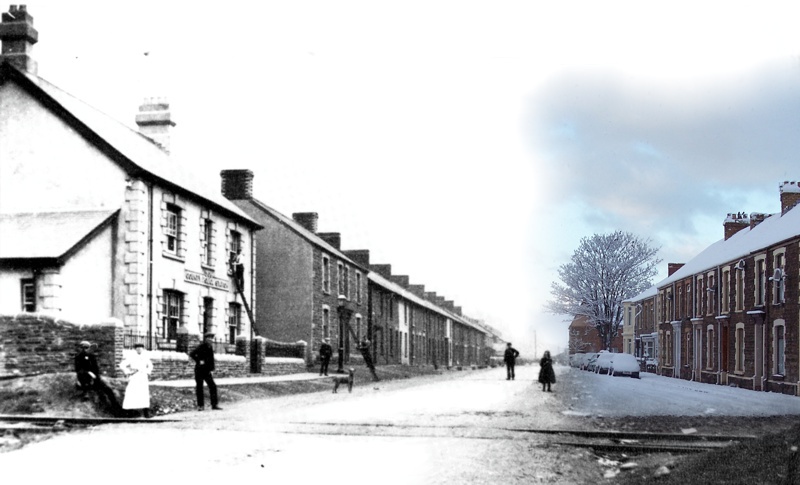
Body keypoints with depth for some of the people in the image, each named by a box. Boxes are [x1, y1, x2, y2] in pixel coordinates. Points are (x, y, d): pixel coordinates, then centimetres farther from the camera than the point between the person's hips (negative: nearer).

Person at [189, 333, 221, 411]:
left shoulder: (210, 347, 9)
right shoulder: (201, 346, -12)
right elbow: (191, 354, -20)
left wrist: (211, 369, 8)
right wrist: (198, 361, -19)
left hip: (207, 371, 6)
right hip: (199, 370, -6)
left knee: (213, 386, -1)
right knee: (199, 387, 1)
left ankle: (214, 405, 3)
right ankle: (200, 405, 8)